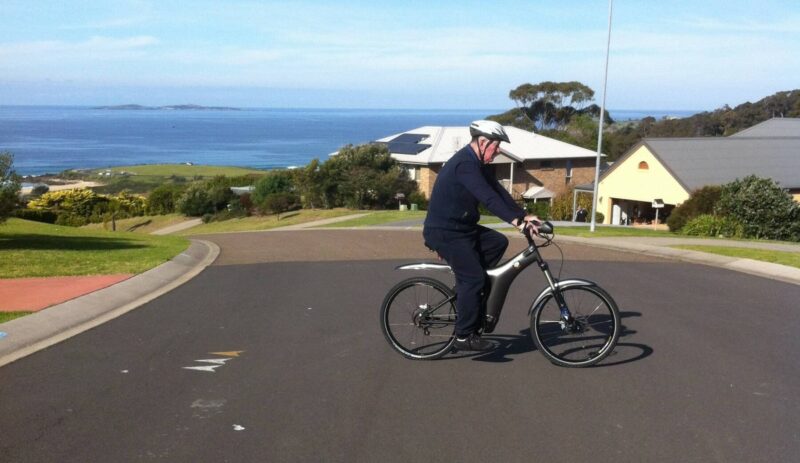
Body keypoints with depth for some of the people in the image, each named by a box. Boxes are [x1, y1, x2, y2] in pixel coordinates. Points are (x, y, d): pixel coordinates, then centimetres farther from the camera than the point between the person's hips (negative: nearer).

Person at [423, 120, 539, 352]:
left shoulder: (478, 164, 10)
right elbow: (488, 198, -31)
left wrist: (524, 215, -1)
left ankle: (465, 284, 10)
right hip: (445, 232, -10)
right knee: (474, 279, -12)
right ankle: (464, 336, -4)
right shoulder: (465, 164, -22)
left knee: (498, 242, 1)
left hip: (462, 227, 10)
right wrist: (516, 220, -37)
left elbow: (499, 192, 7)